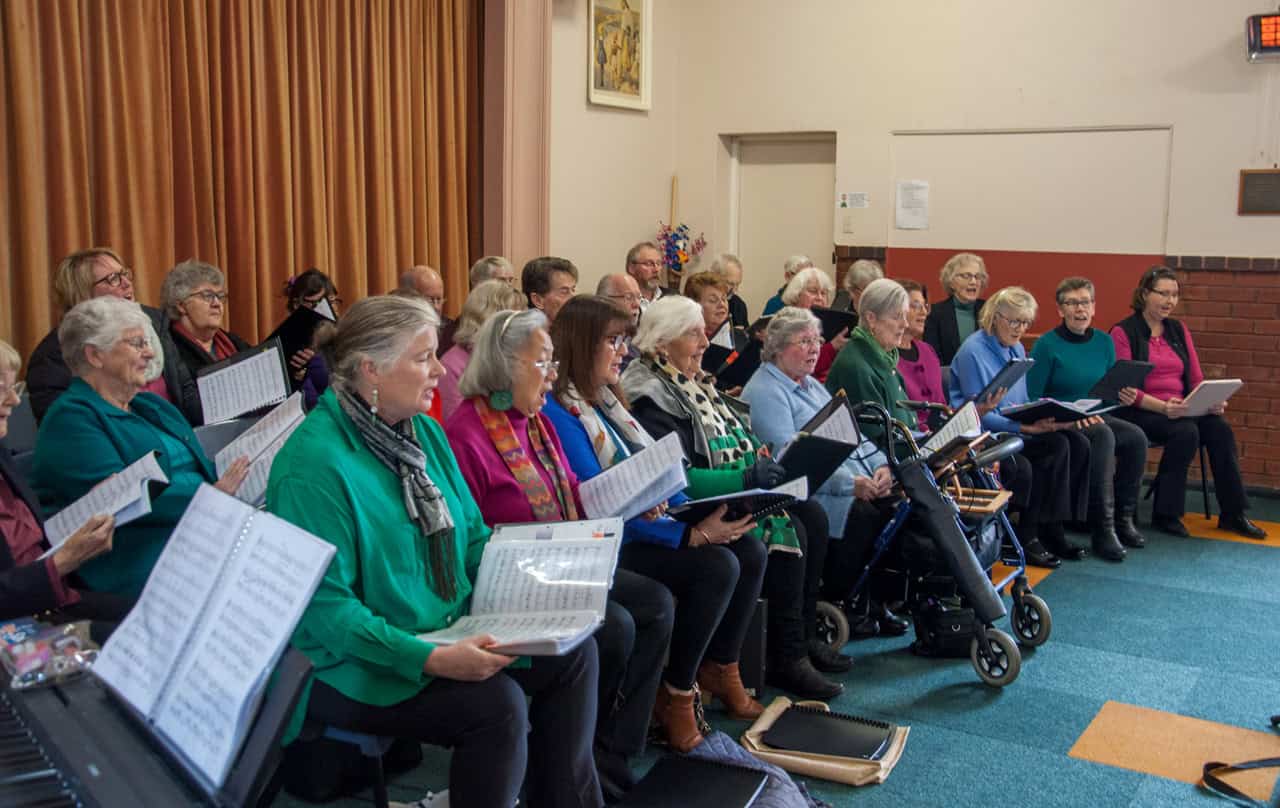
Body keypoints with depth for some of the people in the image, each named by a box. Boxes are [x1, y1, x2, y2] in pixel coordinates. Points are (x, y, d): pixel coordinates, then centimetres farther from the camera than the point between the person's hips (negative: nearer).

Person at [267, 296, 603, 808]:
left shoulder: (424, 432, 5)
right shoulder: (315, 462, -22)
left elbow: (473, 538, 11)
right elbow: (325, 604, -25)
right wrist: (430, 659, -32)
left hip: (450, 630, 9)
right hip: (352, 664, -8)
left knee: (572, 651, -1)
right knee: (496, 704, -27)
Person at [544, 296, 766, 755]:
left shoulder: (605, 400, 14)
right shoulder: (558, 412, -15)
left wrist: (708, 516, -4)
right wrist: (692, 535, -25)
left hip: (647, 527, 9)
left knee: (749, 552, -4)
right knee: (716, 566, -24)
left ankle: (719, 670, 10)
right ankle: (674, 696, -8)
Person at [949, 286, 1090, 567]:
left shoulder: (1017, 349, 15)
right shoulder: (973, 351, -12)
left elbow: (1023, 405, 18)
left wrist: (1042, 417, -5)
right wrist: (1026, 426, -25)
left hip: (1015, 427, 8)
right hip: (984, 435, -8)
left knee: (1078, 443, -14)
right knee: (1055, 446, -26)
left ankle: (1053, 528, -8)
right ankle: (1029, 535, -18)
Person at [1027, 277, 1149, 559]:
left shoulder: (1104, 342, 9)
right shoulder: (1047, 345, -7)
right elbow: (1033, 399, -8)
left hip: (1096, 418, 5)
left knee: (1136, 436, -23)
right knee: (1103, 436, -34)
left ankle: (1123, 518, -8)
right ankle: (1102, 530, -31)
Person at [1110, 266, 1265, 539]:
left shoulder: (1179, 330, 16)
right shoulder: (1124, 332, -3)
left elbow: (1196, 379, 13)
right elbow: (1124, 386, -11)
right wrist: (1162, 407, -26)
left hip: (1179, 410, 6)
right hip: (1139, 411, -5)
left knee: (1220, 429, -22)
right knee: (1186, 432, -32)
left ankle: (1233, 514, -13)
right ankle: (1165, 514, -18)